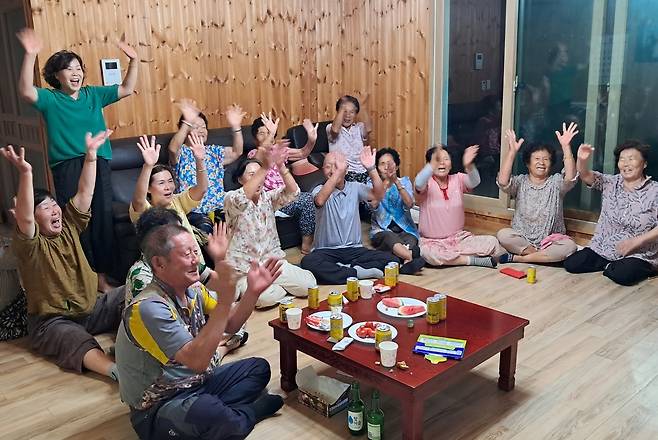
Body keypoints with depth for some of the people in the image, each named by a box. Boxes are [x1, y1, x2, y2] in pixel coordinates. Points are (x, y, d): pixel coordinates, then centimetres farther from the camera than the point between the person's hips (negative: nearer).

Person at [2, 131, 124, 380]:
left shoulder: (68, 226, 5)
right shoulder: (29, 244, -13)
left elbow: (85, 193, 0)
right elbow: (24, 218, -34)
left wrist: (91, 154, -7)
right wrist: (25, 173, -45)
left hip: (91, 309, 7)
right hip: (52, 321, -7)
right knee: (77, 342, -37)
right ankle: (119, 372, -63)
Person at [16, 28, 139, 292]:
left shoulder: (93, 95, 13)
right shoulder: (50, 99, 2)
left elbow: (127, 89, 15)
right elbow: (26, 92, -18)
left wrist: (133, 61, 2)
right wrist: (30, 55, -28)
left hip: (99, 165, 3)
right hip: (67, 168, -3)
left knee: (102, 219, 3)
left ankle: (102, 275, 15)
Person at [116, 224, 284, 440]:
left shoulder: (193, 291, -1)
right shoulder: (148, 308, -27)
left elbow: (230, 325, 8)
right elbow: (197, 361, -35)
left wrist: (253, 291, -10)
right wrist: (225, 299, -39)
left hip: (197, 382, 9)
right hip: (159, 407, -9)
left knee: (258, 367, 14)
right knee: (212, 413, -37)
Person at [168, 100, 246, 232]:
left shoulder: (213, 151, 19)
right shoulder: (182, 152, 4)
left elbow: (236, 152, 4)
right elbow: (173, 148, -21)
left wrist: (236, 127, -13)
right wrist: (187, 123, -35)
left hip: (219, 208, 4)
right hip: (193, 211, -4)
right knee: (205, 228, -33)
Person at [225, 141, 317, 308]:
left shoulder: (268, 198, 6)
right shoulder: (231, 199, -8)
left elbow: (292, 192, -12)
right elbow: (241, 200, -33)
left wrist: (281, 166, -30)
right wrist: (266, 167, -41)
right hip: (244, 267, -5)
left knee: (308, 283, -12)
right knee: (266, 297, -31)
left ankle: (274, 287, 14)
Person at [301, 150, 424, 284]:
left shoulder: (355, 187, 7)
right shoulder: (320, 189, -3)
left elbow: (378, 195, -11)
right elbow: (320, 201, -29)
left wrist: (371, 169, -23)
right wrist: (338, 172, -35)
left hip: (354, 249, 3)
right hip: (326, 251, -2)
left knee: (391, 259, -19)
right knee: (308, 263, -36)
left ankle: (347, 268, -17)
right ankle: (357, 273, -24)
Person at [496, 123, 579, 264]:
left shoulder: (556, 182, 3)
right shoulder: (521, 182, 2)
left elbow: (570, 177, -21)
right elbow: (503, 182, -20)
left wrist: (566, 147, -29)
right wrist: (512, 151, -27)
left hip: (550, 240, 1)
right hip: (522, 238, -1)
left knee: (570, 246, -29)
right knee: (502, 235, -30)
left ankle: (518, 258, -23)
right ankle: (546, 256, -18)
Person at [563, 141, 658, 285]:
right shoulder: (610, 183, 5)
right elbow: (585, 175, -10)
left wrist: (636, 241, -24)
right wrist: (581, 160, -31)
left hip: (639, 254, -4)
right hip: (603, 249, 5)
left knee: (622, 275, -34)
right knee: (571, 264, -11)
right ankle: (612, 266, 7)